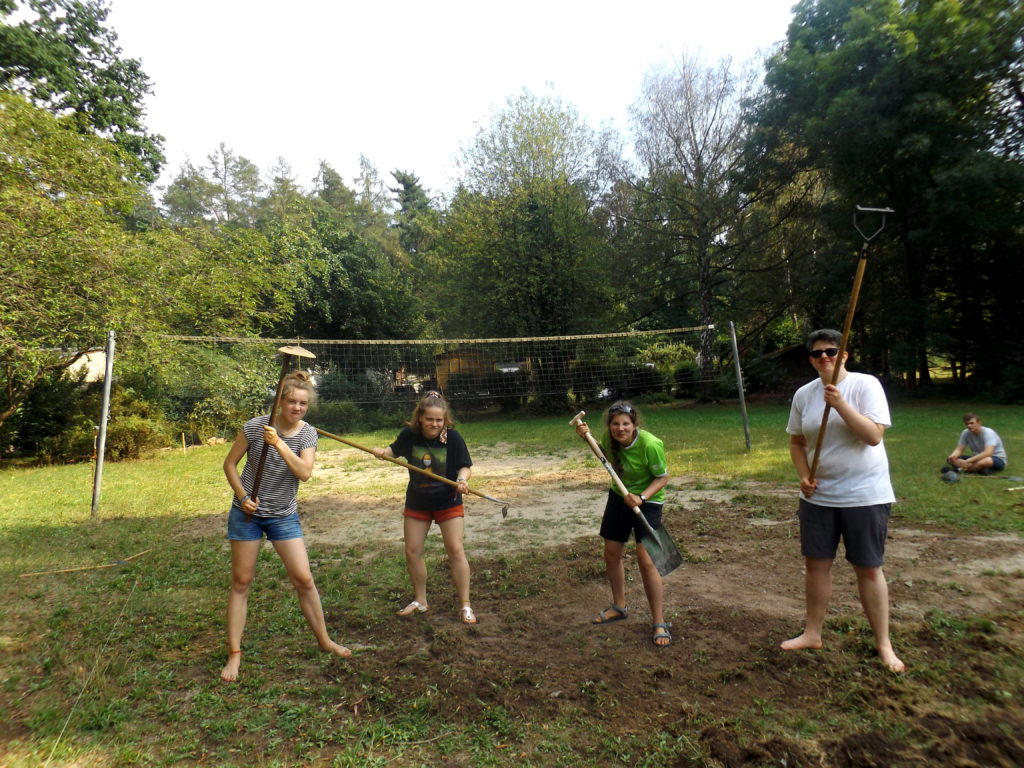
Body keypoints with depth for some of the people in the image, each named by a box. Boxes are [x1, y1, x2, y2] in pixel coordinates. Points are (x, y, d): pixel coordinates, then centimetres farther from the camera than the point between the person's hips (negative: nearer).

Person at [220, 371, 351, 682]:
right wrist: (243, 497, -13)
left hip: (284, 516, 2)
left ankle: (325, 640, 19)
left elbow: (304, 472, -21)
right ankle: (234, 655, 19)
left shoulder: (308, 434, -6)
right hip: (248, 513, -1)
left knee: (304, 578, 1)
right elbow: (229, 464, -2)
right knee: (241, 582, 5)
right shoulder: (254, 426, -12)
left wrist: (279, 443, -31)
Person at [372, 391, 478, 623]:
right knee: (412, 552, 7)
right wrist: (383, 452, -13)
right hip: (416, 502, 3)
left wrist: (462, 479, -32)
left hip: (448, 502, -3)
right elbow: (395, 451, 9)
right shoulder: (409, 434, -12)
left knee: (455, 550, -7)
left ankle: (465, 605, 7)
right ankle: (420, 601, 28)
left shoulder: (453, 437, -18)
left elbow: (465, 466, -11)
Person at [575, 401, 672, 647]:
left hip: (647, 501, -6)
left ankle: (660, 624, 2)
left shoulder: (650, 445, -30)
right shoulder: (611, 439, -14)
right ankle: (619, 607, 33)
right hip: (619, 496, 6)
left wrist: (641, 498, -32)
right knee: (611, 552, 11)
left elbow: (663, 478, -17)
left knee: (645, 559, -14)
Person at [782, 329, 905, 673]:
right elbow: (797, 442, 10)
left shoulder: (866, 385, -10)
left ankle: (883, 643, 23)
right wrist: (804, 476, -5)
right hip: (818, 496, 4)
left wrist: (840, 404, -28)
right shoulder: (803, 394, 2)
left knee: (868, 568, 6)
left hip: (865, 495, -4)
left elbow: (874, 436, -20)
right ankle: (812, 633, 26)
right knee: (815, 563, 10)